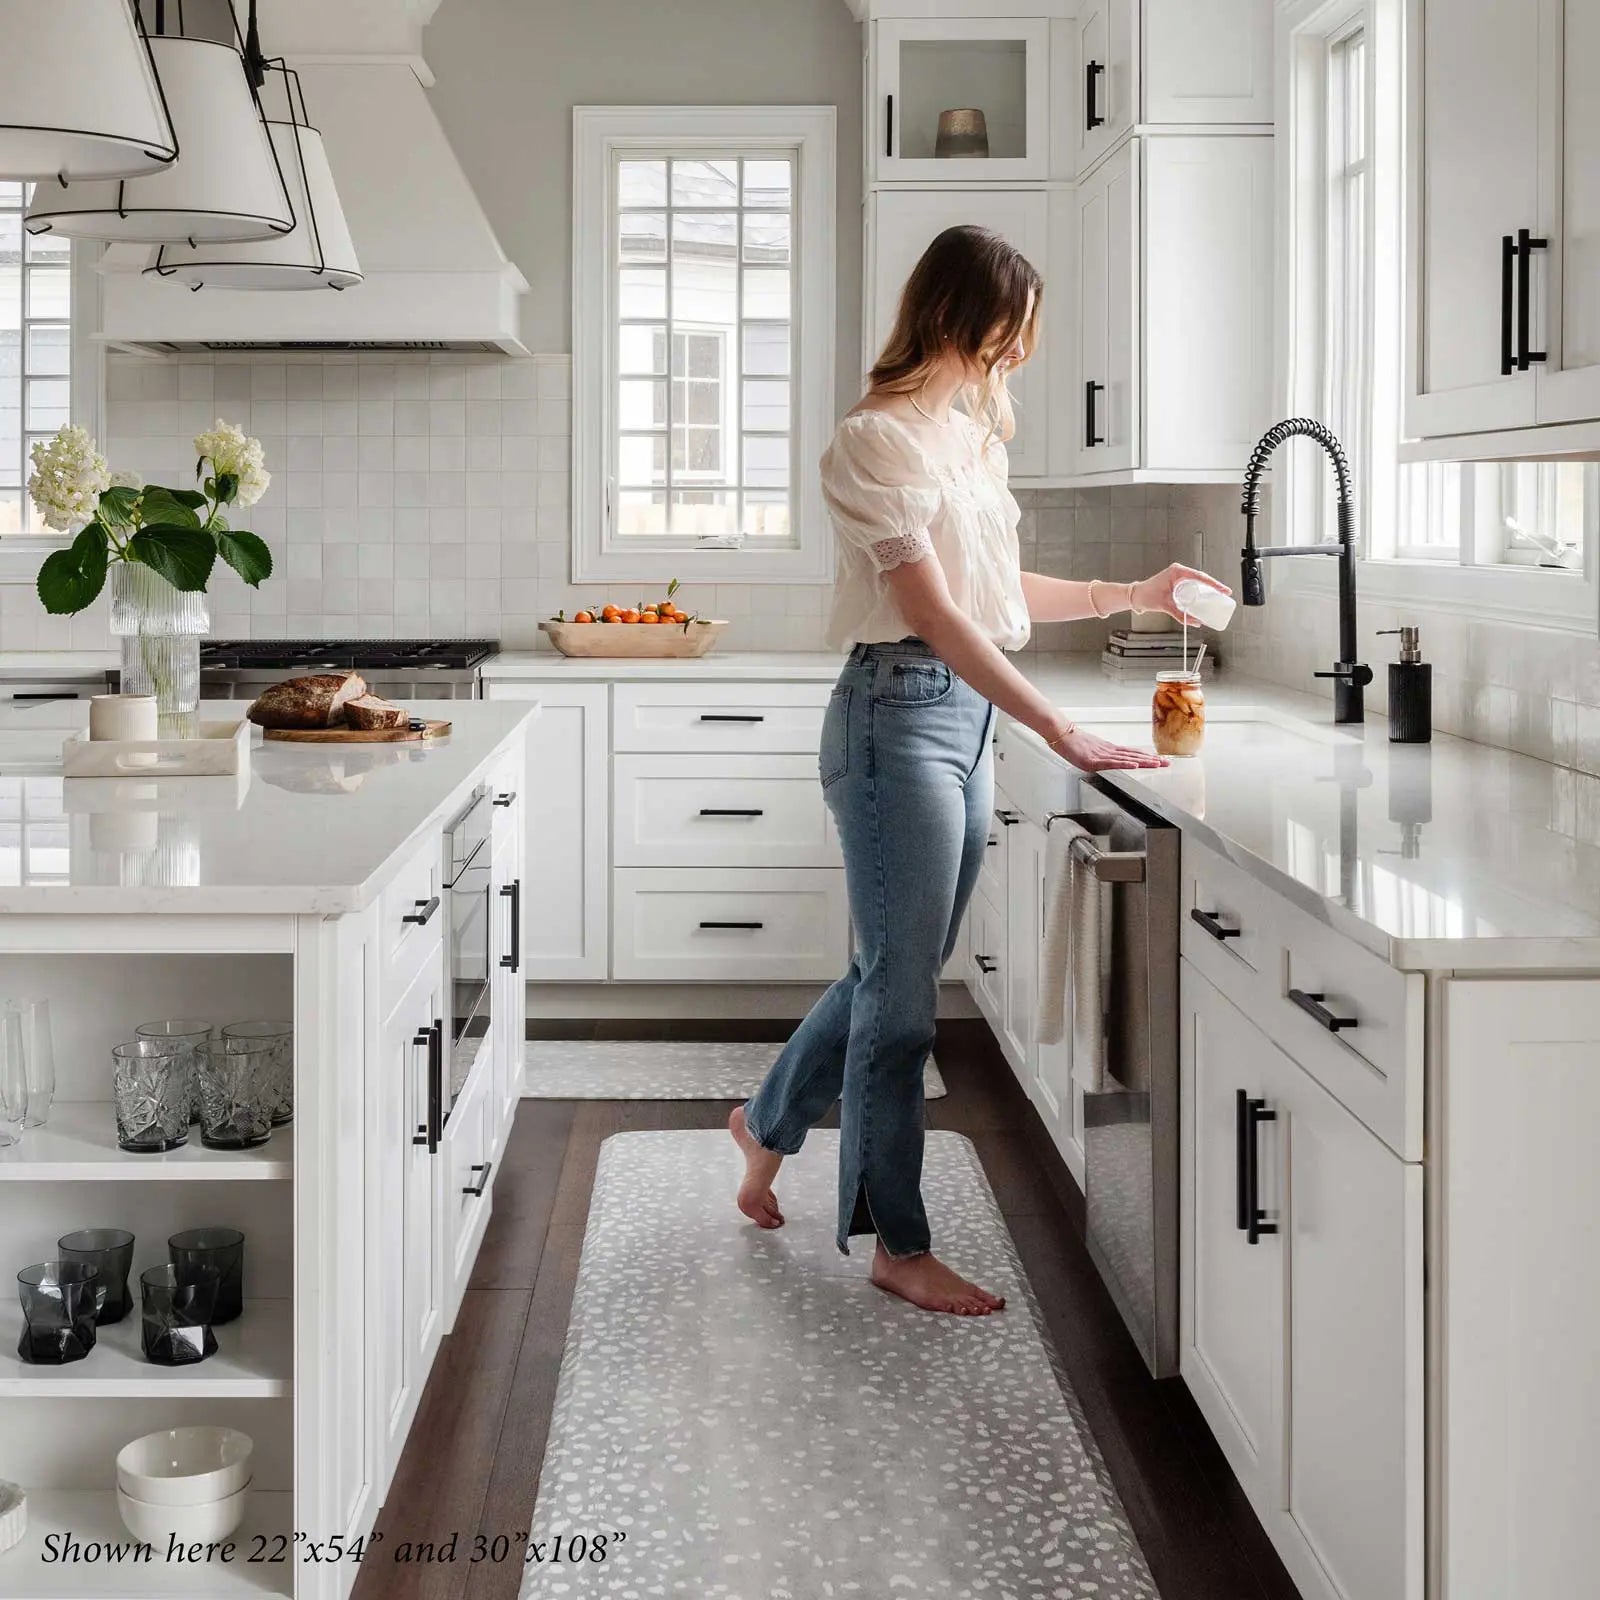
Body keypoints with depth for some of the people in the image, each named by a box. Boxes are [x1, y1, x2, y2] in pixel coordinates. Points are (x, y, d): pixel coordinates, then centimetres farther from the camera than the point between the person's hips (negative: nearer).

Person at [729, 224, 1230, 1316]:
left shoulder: (972, 433, 13)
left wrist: (1133, 595, 21)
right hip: (901, 713, -9)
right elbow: (932, 611, -20)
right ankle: (899, 1245, 10)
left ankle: (769, 1122, 40)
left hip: (968, 714, 9)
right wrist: (1060, 731, -25)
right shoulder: (881, 439, -13)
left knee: (898, 971, 17)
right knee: (903, 990, -1)